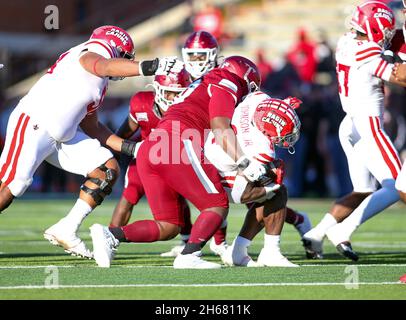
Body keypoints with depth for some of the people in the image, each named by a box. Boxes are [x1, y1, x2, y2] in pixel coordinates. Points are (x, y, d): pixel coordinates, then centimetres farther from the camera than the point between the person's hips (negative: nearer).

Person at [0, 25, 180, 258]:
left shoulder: (100, 85, 20)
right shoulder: (93, 54, -8)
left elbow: (91, 126, 23)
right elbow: (107, 67, -32)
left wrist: (128, 147, 16)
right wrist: (148, 67, -44)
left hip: (63, 137, 10)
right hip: (34, 125, -10)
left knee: (107, 171, 2)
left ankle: (66, 230, 3)